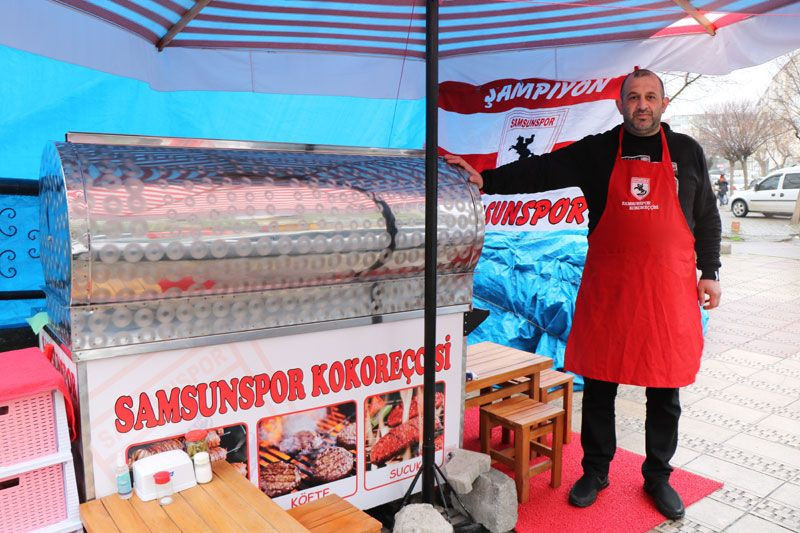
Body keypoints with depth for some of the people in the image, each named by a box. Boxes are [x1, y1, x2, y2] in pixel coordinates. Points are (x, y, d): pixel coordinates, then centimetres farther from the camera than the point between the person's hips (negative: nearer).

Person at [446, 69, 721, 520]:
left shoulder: (687, 152, 8)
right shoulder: (597, 151, 3)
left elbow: (708, 217, 12)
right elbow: (541, 171, -7)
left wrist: (710, 273, 7)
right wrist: (485, 180, -19)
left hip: (670, 288, 1)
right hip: (608, 287, -1)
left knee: (665, 391, 10)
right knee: (599, 384, 8)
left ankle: (658, 476, 29)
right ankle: (596, 471, 26)